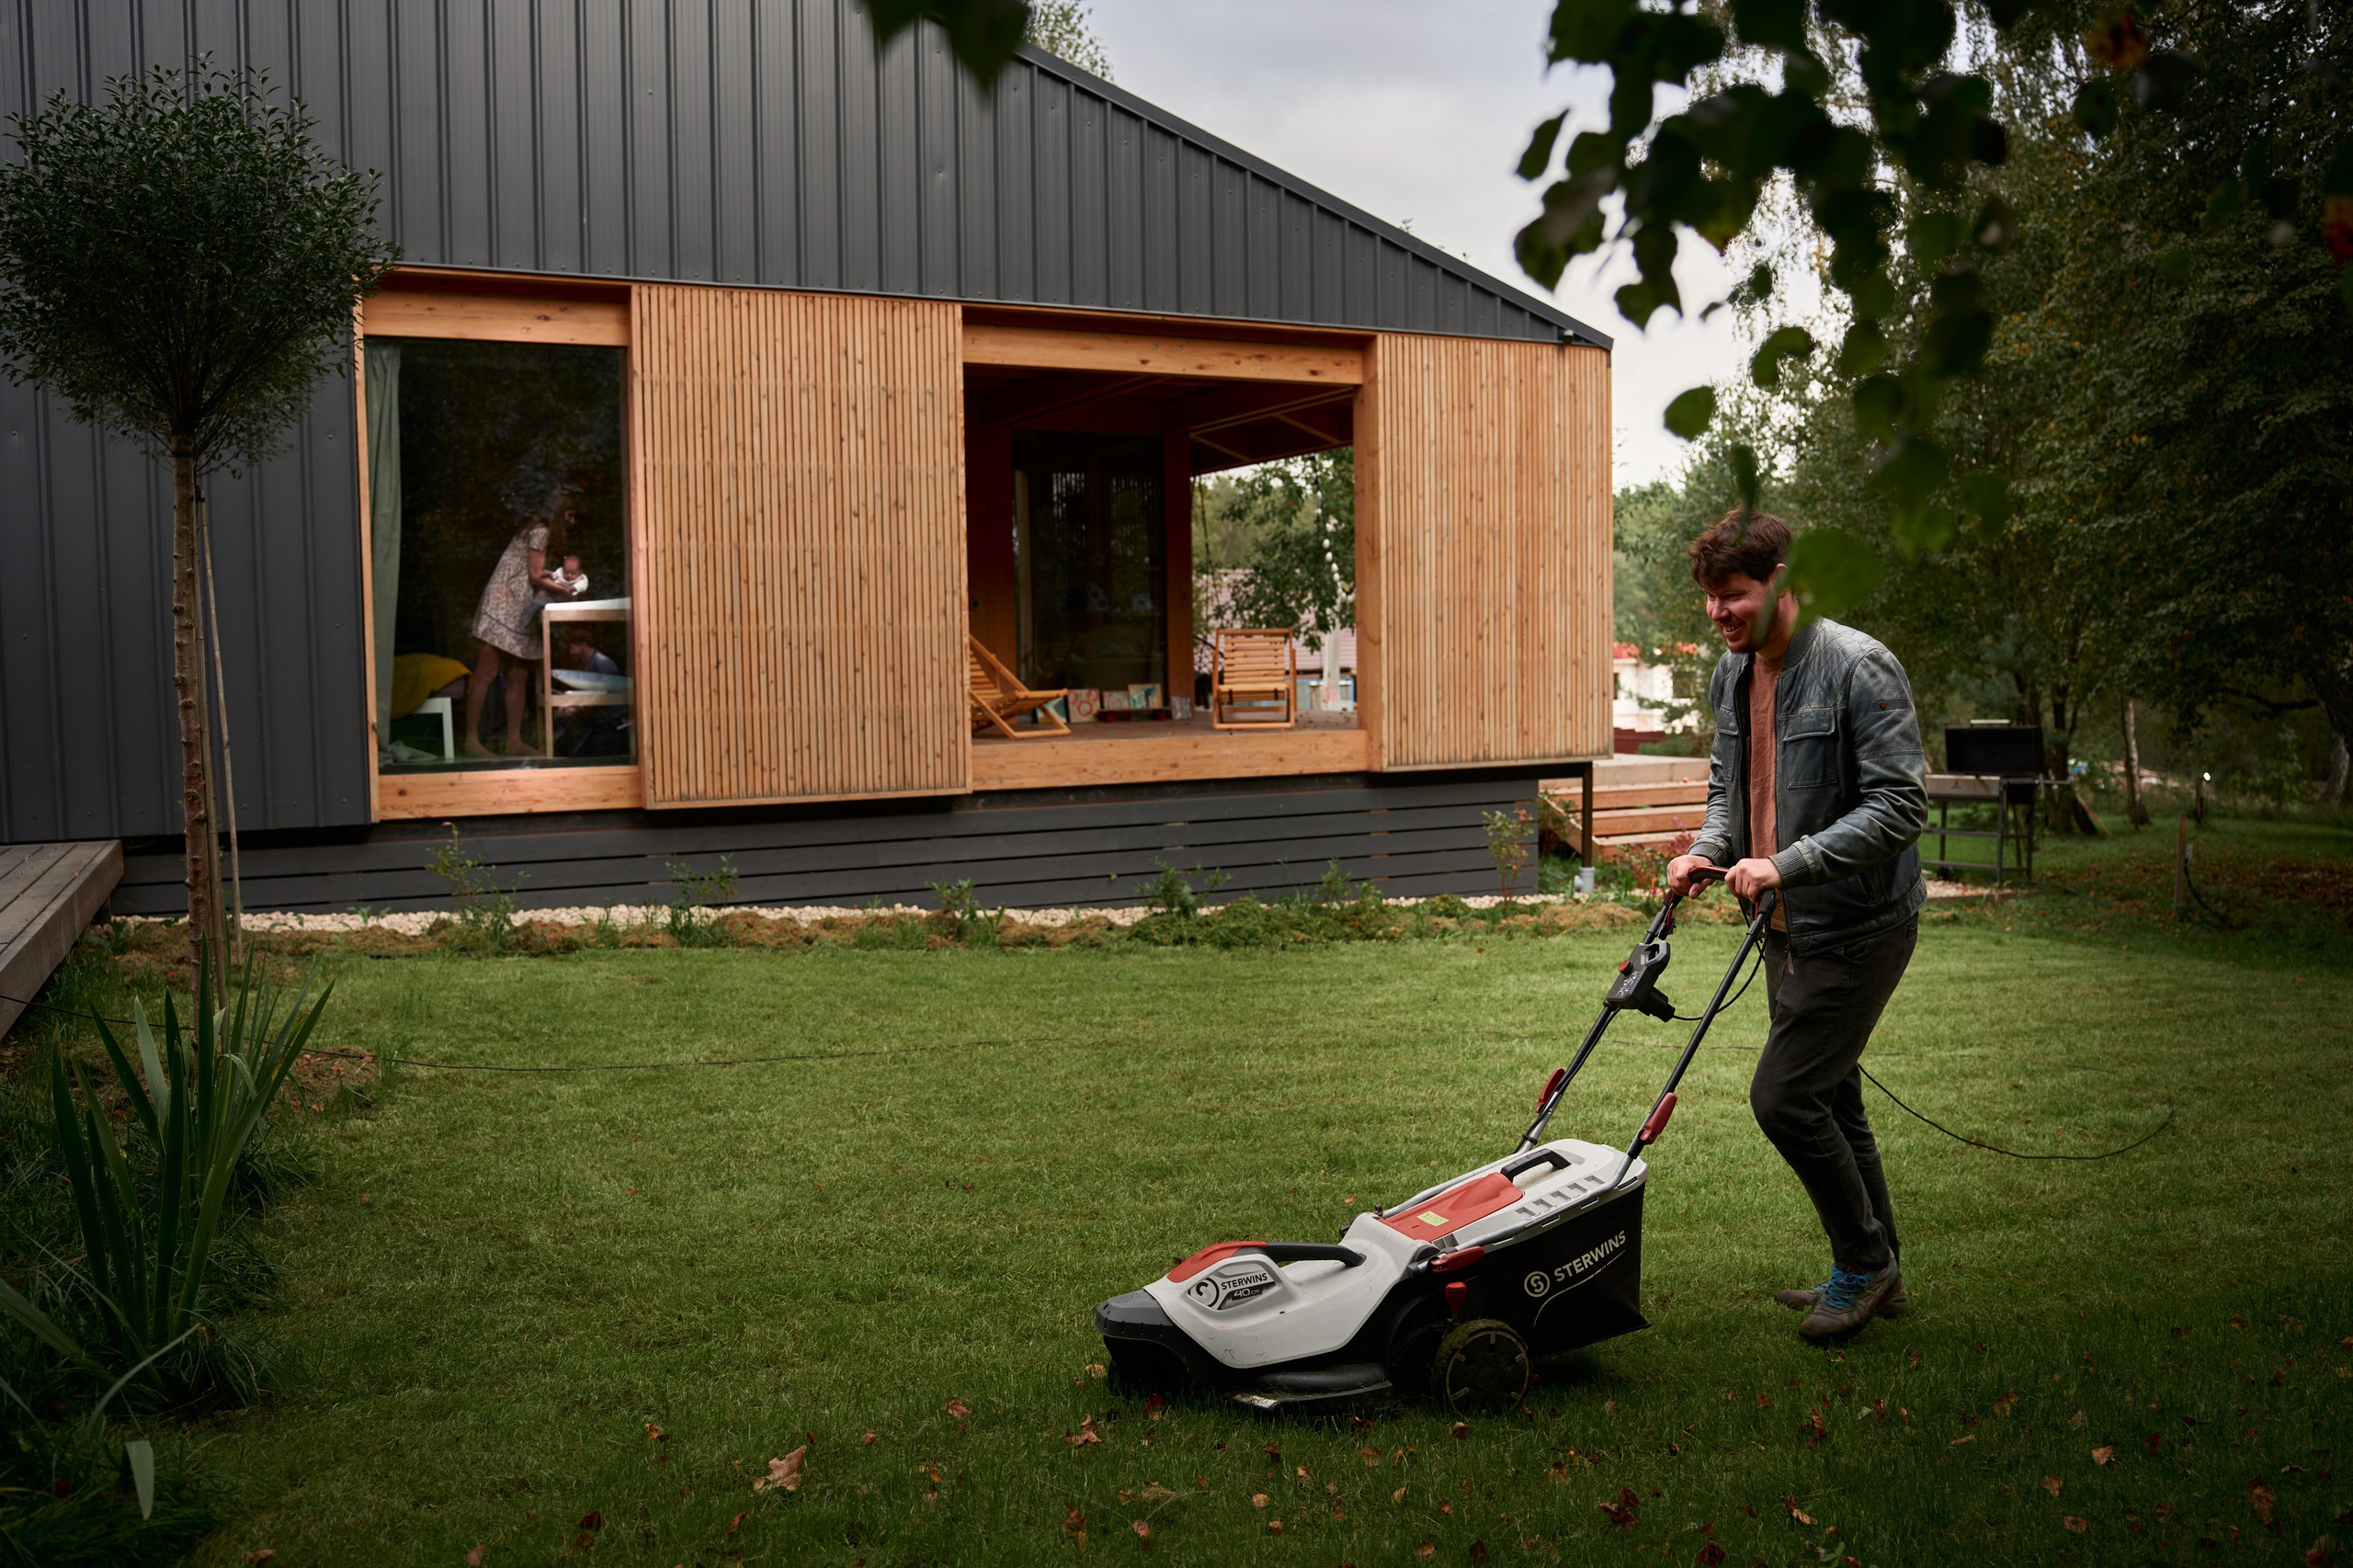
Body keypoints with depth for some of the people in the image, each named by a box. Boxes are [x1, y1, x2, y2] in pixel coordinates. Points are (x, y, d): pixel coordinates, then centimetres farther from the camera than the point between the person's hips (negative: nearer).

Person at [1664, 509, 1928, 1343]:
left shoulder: (1858, 667, -18)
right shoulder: (1730, 675, 7)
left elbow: (1899, 806, -22)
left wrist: (1786, 865, -27)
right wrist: (1707, 851, -2)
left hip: (1857, 927, -8)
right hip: (1789, 929, 8)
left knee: (1783, 1095, -11)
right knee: (1829, 1101, 15)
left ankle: (1863, 1259, 10)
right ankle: (1873, 1276, 30)